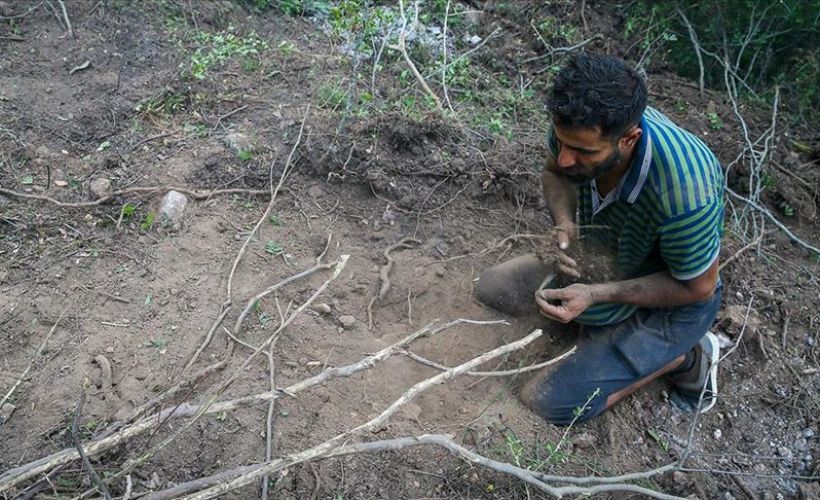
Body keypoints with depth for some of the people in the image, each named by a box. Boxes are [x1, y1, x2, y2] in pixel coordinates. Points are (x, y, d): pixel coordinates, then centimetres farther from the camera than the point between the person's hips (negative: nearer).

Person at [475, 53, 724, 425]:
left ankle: (684, 356, 4)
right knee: (491, 289, 3)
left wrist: (594, 295, -31)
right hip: (603, 255, 7)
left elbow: (698, 288, -23)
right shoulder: (580, 125, -23)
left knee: (547, 403, -14)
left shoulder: (684, 194, -40)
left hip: (671, 298, -6)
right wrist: (565, 224, -21)